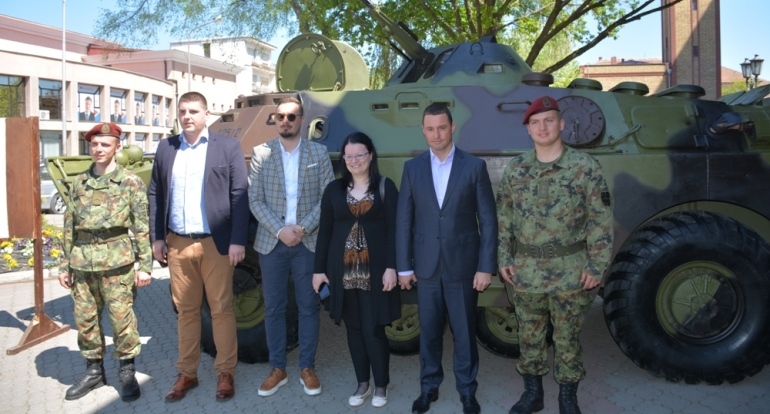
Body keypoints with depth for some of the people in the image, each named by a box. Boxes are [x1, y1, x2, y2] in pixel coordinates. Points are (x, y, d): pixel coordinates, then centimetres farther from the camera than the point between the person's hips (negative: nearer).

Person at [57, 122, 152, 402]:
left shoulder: (130, 182, -2)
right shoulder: (79, 182, 11)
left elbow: (142, 227, -4)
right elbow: (69, 226, 14)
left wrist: (145, 265, -8)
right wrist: (64, 265, 12)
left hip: (116, 261, -4)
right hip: (82, 261, 5)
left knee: (122, 318, 1)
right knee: (85, 319, 11)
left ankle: (127, 372, 17)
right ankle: (94, 370, 27)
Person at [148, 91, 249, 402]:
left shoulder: (227, 147, 1)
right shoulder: (166, 148, 11)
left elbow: (240, 196, -4)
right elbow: (155, 194, 11)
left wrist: (238, 240, -11)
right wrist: (157, 237, 4)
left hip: (215, 243, -3)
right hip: (177, 244, 3)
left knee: (221, 309, 4)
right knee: (185, 310, 11)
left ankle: (225, 373, 16)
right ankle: (186, 374, 23)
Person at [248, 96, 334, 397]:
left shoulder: (319, 153, 2)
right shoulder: (261, 153, 2)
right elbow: (255, 200, -2)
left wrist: (303, 228, -14)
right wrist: (279, 230, -14)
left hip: (309, 243, 0)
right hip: (271, 242, 1)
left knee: (308, 306, 7)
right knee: (274, 308, 8)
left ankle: (307, 368, 21)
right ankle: (277, 369, 22)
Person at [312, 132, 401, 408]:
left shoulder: (385, 187, -1)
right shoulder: (334, 189, 5)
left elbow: (393, 229, -4)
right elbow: (325, 231, 7)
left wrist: (391, 267, -10)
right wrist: (319, 268, 4)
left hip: (375, 269, -3)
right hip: (343, 269, 3)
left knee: (374, 329, -1)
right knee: (354, 328, 10)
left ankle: (381, 386, 19)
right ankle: (363, 384, 26)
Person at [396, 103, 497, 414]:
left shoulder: (474, 166, -3)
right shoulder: (412, 168, 3)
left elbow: (488, 220, -3)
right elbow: (404, 220, 3)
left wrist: (486, 267, -8)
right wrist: (404, 266, 1)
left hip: (462, 265, -2)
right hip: (426, 265, 2)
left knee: (465, 332, 9)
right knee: (429, 331, 13)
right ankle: (429, 386, 31)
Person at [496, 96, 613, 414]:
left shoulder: (585, 167, -6)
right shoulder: (515, 169, 3)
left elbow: (601, 220, -5)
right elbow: (503, 217, 7)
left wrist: (596, 265, -9)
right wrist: (503, 259, 2)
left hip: (570, 272, -2)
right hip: (525, 271, 3)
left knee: (567, 338, 10)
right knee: (529, 335, 14)